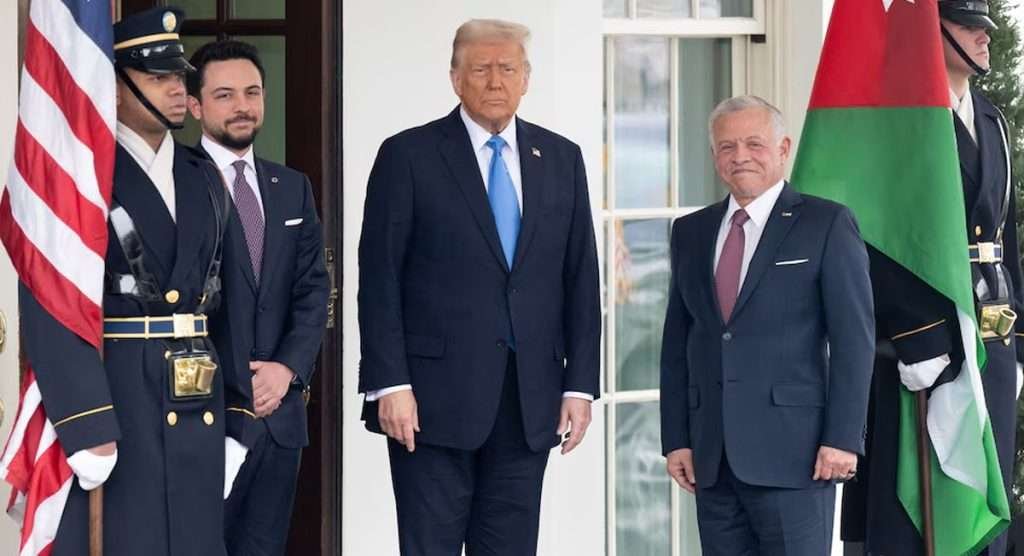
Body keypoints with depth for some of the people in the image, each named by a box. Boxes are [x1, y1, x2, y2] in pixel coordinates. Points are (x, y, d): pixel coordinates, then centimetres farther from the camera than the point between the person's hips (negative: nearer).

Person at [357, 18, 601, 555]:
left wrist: (580, 384, 5)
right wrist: (389, 384, -11)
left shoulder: (561, 159, 11)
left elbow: (581, 281, 11)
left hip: (529, 403, 4)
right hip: (435, 396, -4)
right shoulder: (409, 156, -1)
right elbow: (379, 279, -4)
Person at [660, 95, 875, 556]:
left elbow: (853, 339, -5)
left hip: (793, 450, -5)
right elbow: (676, 342, 15)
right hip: (711, 457, 5)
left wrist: (842, 438, -11)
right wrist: (675, 439, 8)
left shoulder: (826, 225, 0)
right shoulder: (691, 232, 15)